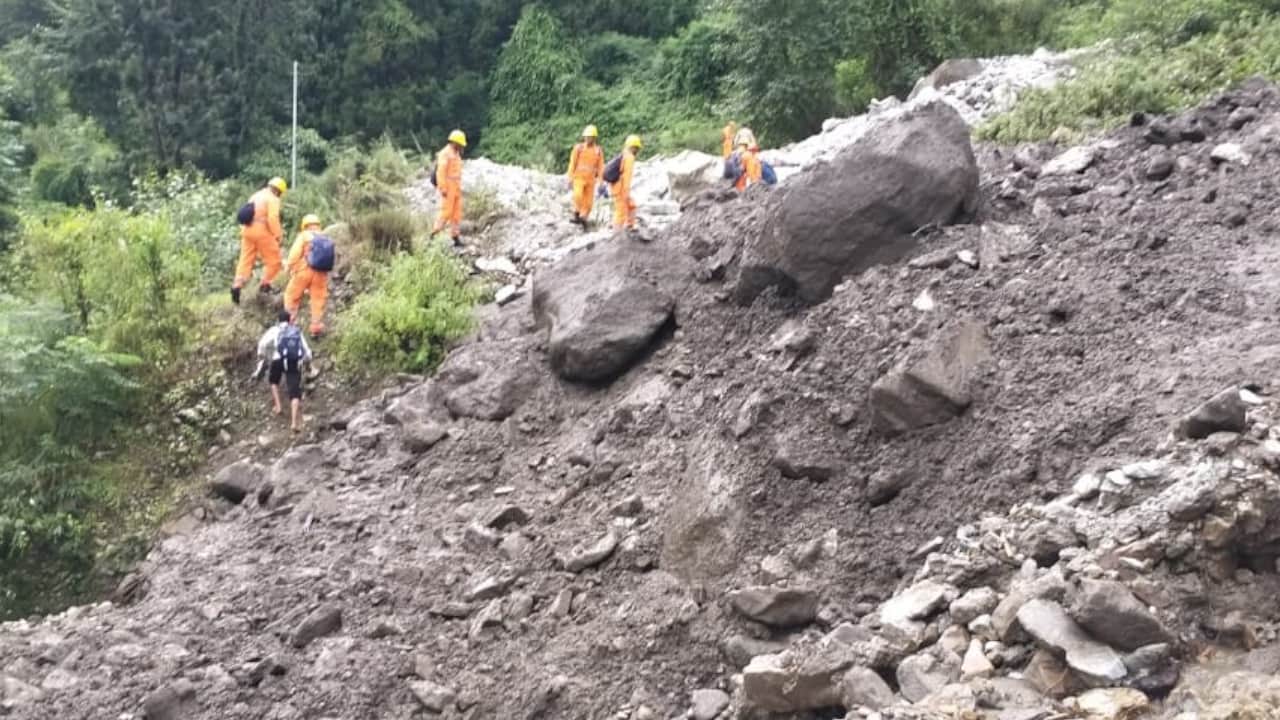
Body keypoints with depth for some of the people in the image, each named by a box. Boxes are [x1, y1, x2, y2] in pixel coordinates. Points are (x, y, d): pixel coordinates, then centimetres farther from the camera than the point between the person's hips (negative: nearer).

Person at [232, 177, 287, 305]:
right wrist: (278, 235, -12)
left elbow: (246, 215, 20)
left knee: (246, 260, 8)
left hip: (247, 229, 8)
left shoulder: (255, 196, 20)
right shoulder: (272, 199, -6)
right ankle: (265, 285, 5)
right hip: (262, 231, -8)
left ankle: (237, 285, -3)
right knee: (273, 260, 6)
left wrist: (243, 231, 24)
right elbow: (273, 218, -18)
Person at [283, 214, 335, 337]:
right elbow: (332, 259, 9)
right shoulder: (327, 239, 16)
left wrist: (291, 269, 2)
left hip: (305, 270, -4)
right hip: (321, 273, 4)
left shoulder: (304, 236, 1)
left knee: (292, 296, 11)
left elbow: (294, 254, -8)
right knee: (318, 299, 10)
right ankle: (316, 327, 8)